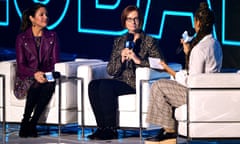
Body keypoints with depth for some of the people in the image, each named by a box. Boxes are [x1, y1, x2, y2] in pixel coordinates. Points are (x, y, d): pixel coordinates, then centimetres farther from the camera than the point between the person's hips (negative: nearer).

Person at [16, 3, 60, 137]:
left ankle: (31, 124, -29)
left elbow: (55, 61, 5)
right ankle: (25, 124, -26)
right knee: (35, 86, -37)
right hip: (27, 78, -2)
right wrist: (34, 74, -24)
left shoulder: (52, 36, 10)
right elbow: (21, 65, -4)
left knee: (49, 86, -34)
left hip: (46, 77, 2)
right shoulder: (22, 38, 4)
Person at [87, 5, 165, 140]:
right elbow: (110, 70, 12)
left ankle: (111, 129, -25)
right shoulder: (119, 41, 20)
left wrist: (139, 60, -15)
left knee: (105, 85, -30)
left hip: (137, 83, -5)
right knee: (93, 85, -24)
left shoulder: (150, 42, 7)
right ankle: (102, 128, -25)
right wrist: (121, 60, -8)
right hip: (120, 81, 5)